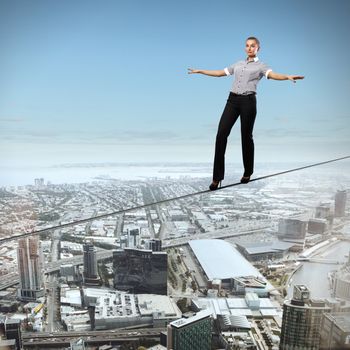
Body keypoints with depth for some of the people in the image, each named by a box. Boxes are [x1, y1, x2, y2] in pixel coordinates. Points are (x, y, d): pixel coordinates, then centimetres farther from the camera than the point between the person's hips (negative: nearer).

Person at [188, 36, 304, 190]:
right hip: (232, 100, 4)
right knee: (221, 134, -10)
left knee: (246, 136, 2)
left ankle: (247, 173, 23)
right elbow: (220, 73, 28)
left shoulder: (261, 65, 6)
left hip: (248, 101, -4)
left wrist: (288, 77, -35)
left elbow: (272, 75, -14)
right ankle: (217, 177, -6)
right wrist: (200, 71, 30)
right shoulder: (238, 64, 22)